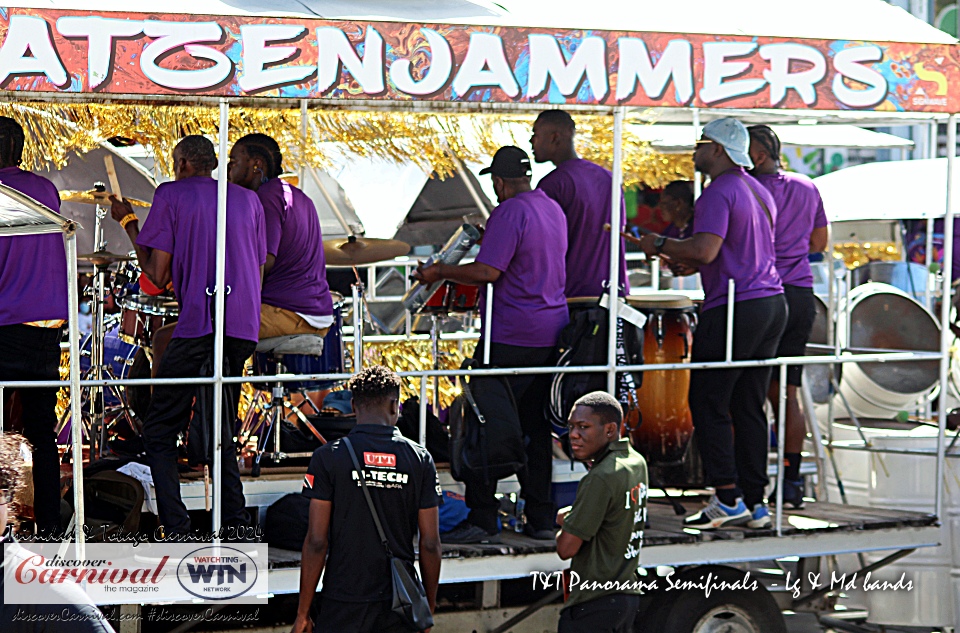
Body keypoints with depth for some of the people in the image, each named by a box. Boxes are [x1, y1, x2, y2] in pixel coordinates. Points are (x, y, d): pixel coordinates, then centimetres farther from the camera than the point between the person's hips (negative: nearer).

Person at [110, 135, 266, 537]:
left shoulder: (171, 195, 5)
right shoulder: (248, 200, 18)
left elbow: (158, 277, 1)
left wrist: (128, 223, 13)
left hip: (198, 323, -5)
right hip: (245, 325, 5)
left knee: (159, 433, 0)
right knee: (220, 435, 15)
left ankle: (177, 530, -13)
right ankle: (237, 527, 5)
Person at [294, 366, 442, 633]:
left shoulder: (328, 457, -5)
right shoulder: (420, 459, 2)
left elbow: (316, 542, -7)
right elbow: (430, 544, 2)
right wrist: (429, 607, 14)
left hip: (343, 605, -2)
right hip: (399, 604, 2)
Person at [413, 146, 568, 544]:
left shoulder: (510, 212, -13)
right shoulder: (553, 209, 14)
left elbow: (487, 271, -20)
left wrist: (440, 272, -8)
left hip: (512, 337, -9)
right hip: (552, 331, 9)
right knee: (537, 426, 12)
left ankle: (482, 521, -7)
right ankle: (542, 518, 13)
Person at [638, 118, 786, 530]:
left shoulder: (719, 193, -12)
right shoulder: (759, 191, 18)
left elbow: (705, 249, -23)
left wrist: (660, 245, -8)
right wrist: (694, 264, 21)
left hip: (734, 310, -9)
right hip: (772, 304, 9)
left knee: (708, 404, -3)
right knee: (749, 407, 10)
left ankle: (728, 498, -7)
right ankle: (754, 502, 10)